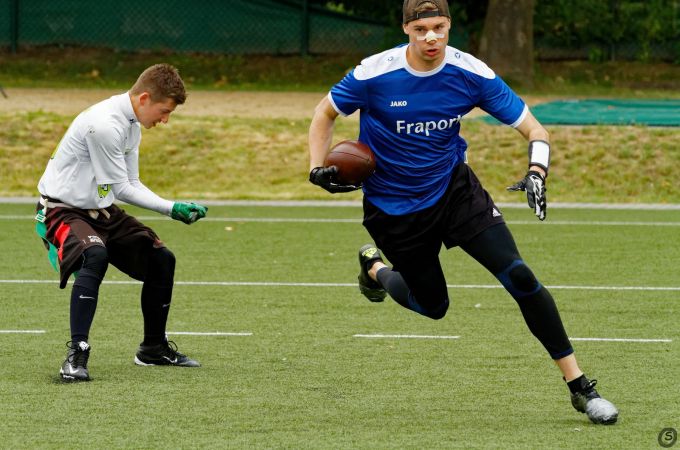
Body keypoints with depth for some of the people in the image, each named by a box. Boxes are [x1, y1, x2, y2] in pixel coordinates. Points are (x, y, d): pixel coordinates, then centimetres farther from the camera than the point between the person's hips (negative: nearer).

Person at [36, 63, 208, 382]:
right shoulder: (105, 124, -26)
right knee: (95, 255, -38)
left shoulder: (132, 124, 6)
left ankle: (154, 348, 27)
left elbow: (131, 184, 8)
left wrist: (174, 208, -5)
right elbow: (121, 189, -21)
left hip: (99, 210, 10)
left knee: (161, 259, 9)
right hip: (63, 209, -10)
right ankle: (76, 355, -38)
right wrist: (171, 209, -15)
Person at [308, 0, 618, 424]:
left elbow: (533, 128, -11)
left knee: (518, 275, -16)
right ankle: (375, 267, 42)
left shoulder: (472, 75, -16)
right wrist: (318, 168, -14)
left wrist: (537, 174, -30)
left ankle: (580, 386, -10)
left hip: (454, 188, 1)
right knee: (433, 306, 8)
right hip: (394, 209, -1)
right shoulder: (374, 75, -19)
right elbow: (326, 112, 0)